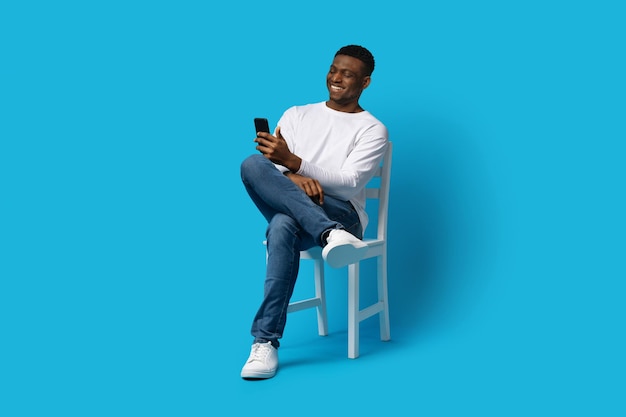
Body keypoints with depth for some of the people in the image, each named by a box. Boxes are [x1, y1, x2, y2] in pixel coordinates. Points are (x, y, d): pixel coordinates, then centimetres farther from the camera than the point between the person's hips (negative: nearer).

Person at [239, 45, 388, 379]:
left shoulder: (372, 130, 4)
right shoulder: (297, 115, 16)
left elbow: (350, 184, -11)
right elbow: (271, 167, 5)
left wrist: (293, 162, -23)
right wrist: (292, 178, -20)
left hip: (341, 213, -4)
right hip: (287, 211, 4)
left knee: (282, 225, -36)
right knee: (253, 165, -30)